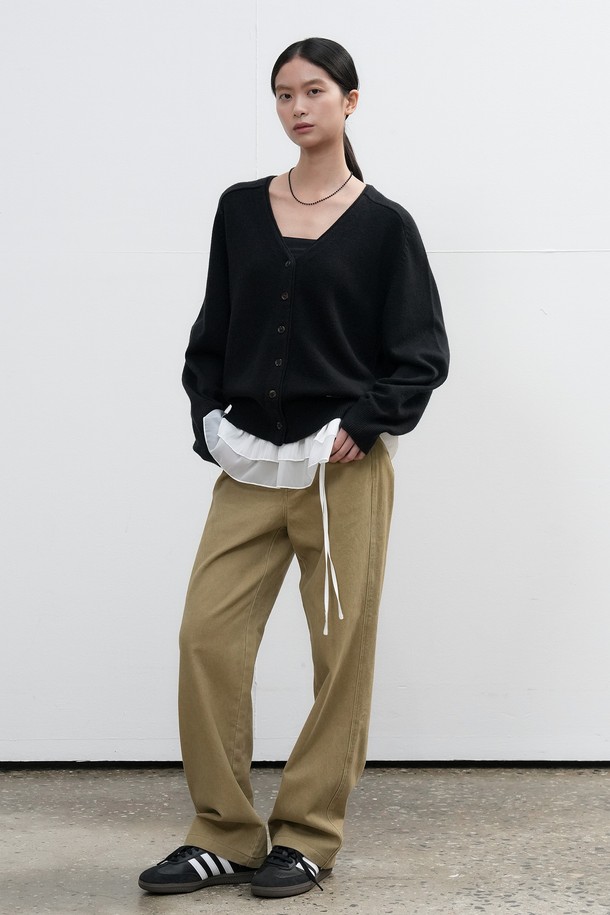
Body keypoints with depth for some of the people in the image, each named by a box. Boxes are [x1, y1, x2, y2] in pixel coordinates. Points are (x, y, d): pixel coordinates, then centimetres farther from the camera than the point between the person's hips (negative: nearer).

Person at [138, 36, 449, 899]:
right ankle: (224, 834, 8)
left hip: (345, 470, -3)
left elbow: (423, 354, 0)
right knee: (208, 636, -4)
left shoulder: (383, 223, 0)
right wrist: (209, 423, 2)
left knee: (341, 650, 1)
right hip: (251, 465, 3)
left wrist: (364, 425, -11)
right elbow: (212, 333, 14)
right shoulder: (241, 210, 9)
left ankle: (308, 836, 14)